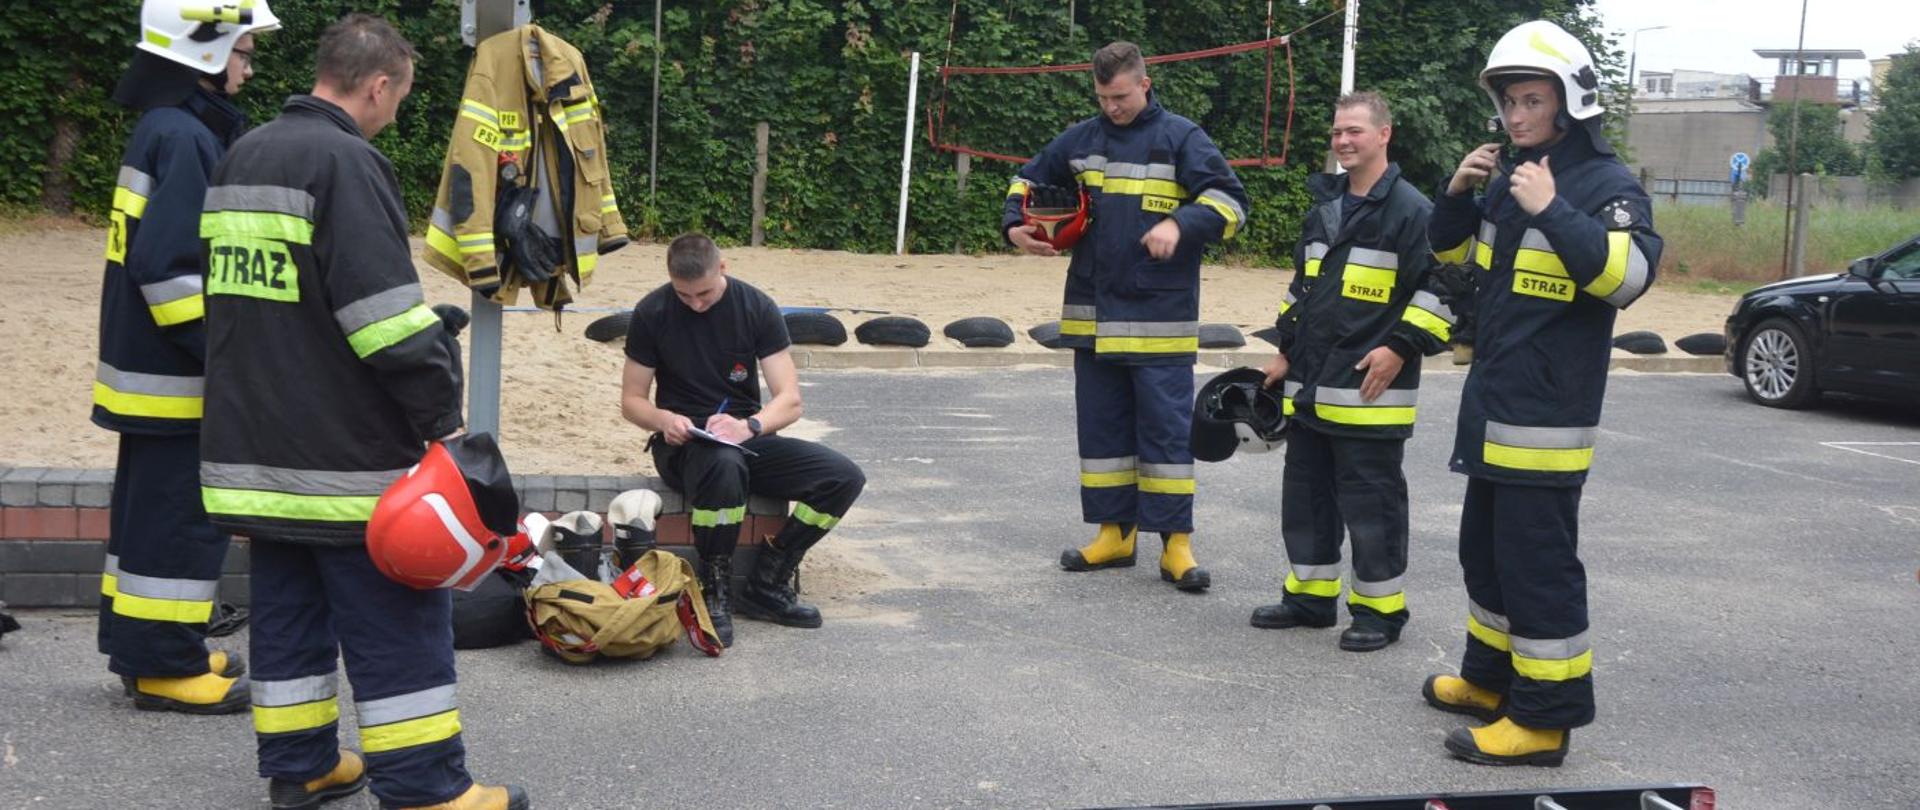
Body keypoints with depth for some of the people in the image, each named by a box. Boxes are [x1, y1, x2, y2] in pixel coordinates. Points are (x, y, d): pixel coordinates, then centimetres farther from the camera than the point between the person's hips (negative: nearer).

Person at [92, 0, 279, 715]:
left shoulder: (164, 130, 14)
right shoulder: (185, 139, -18)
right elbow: (168, 267, -25)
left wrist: (217, 346, 20)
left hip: (148, 368, 10)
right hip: (176, 377, -10)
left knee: (148, 508, 17)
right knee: (182, 517, -3)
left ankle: (139, 644, 27)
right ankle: (165, 667, 4)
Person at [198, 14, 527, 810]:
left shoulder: (240, 160, 15)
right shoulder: (345, 161, -15)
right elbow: (387, 312, -22)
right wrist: (442, 416, -16)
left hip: (256, 448, 9)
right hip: (345, 453, -9)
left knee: (288, 608, 16)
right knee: (397, 620, -3)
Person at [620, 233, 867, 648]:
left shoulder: (756, 307, -3)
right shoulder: (653, 313, -5)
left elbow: (789, 401, -7)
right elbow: (631, 400, 1)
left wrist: (748, 427, -28)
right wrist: (664, 420, -22)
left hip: (744, 436, 3)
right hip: (683, 442, -3)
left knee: (844, 477, -19)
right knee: (723, 465, -41)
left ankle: (765, 584, -11)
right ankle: (714, 594, -24)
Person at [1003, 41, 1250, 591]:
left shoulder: (1180, 139, -4)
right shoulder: (1082, 139, 10)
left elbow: (1230, 201, -9)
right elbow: (1029, 180, 23)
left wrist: (1180, 223, -25)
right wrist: (1015, 225, 4)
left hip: (1161, 318, -5)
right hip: (1092, 314, 5)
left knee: (1166, 428, -2)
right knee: (1101, 426, 10)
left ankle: (1176, 544, 3)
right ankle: (1115, 532, 20)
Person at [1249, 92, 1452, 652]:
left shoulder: (1410, 210, -10)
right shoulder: (1324, 207, 15)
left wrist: (1402, 347, -17)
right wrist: (1286, 350, 20)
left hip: (1369, 390, -8)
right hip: (1309, 388, 8)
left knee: (1370, 501, -1)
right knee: (1305, 495, 14)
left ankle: (1381, 609, 10)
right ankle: (1310, 595, 26)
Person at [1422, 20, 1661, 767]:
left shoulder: (1607, 185, -11)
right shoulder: (1509, 177, 11)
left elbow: (1628, 274, -26)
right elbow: (1453, 250, 23)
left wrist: (1550, 211, -28)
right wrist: (1458, 193, 3)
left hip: (1547, 414, -9)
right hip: (1493, 403, 9)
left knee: (1539, 561, -7)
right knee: (1485, 547, 18)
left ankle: (1545, 717, 0)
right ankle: (1491, 677, 32)